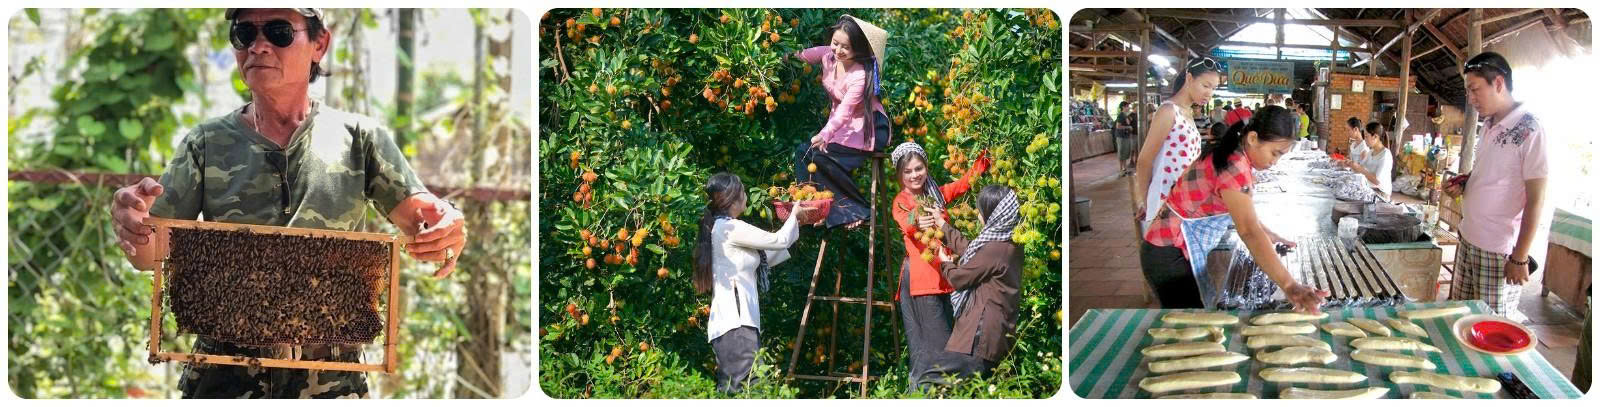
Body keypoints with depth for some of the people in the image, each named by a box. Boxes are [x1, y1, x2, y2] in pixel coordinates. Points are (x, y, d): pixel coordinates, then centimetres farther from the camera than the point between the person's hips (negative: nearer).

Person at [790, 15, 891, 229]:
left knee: (818, 154, -24)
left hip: (868, 129, -8)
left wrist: (825, 135, -48)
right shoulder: (829, 56, -5)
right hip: (842, 127, 8)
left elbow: (845, 112, -33)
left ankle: (856, 209, -15)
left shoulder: (861, 74, -25)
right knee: (802, 151, -9)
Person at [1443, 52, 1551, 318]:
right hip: (1470, 239, 8)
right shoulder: (1489, 126, 11)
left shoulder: (1528, 129, -16)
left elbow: (1536, 199, -16)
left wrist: (1520, 258, -16)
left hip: (1501, 250, -8)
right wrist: (1463, 184, 5)